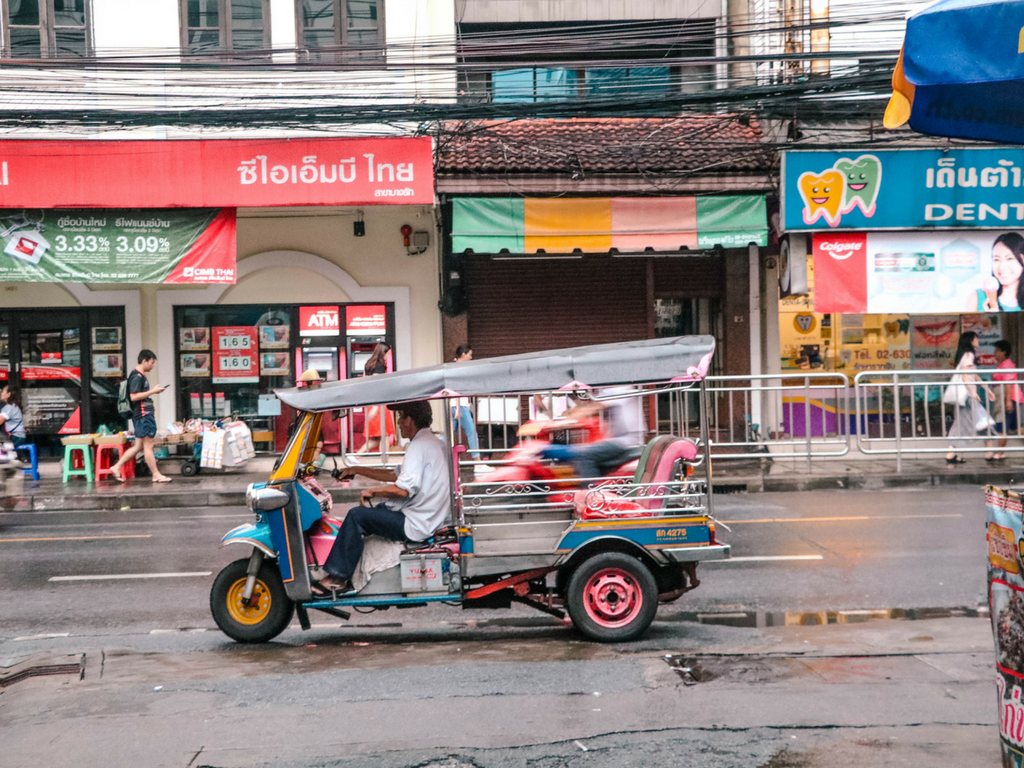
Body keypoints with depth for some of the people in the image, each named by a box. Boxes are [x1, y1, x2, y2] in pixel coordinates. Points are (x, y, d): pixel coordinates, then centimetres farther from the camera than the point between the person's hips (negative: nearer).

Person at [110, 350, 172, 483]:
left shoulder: (140, 376, 17)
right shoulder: (137, 376, -14)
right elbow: (134, 396, -22)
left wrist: (153, 391, 11)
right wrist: (152, 391, -19)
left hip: (145, 414, 10)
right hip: (143, 414, -10)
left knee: (138, 446, 12)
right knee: (148, 446, -3)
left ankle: (116, 467, 15)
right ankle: (156, 475, 3)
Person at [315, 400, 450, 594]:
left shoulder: (418, 445, -17)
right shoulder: (435, 442, 16)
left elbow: (403, 489, -28)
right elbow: (396, 475, 21)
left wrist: (372, 491, -11)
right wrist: (358, 470, 21)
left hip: (416, 525, -11)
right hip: (434, 519, 11)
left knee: (356, 515, -7)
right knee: (377, 510, 24)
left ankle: (337, 576, -1)